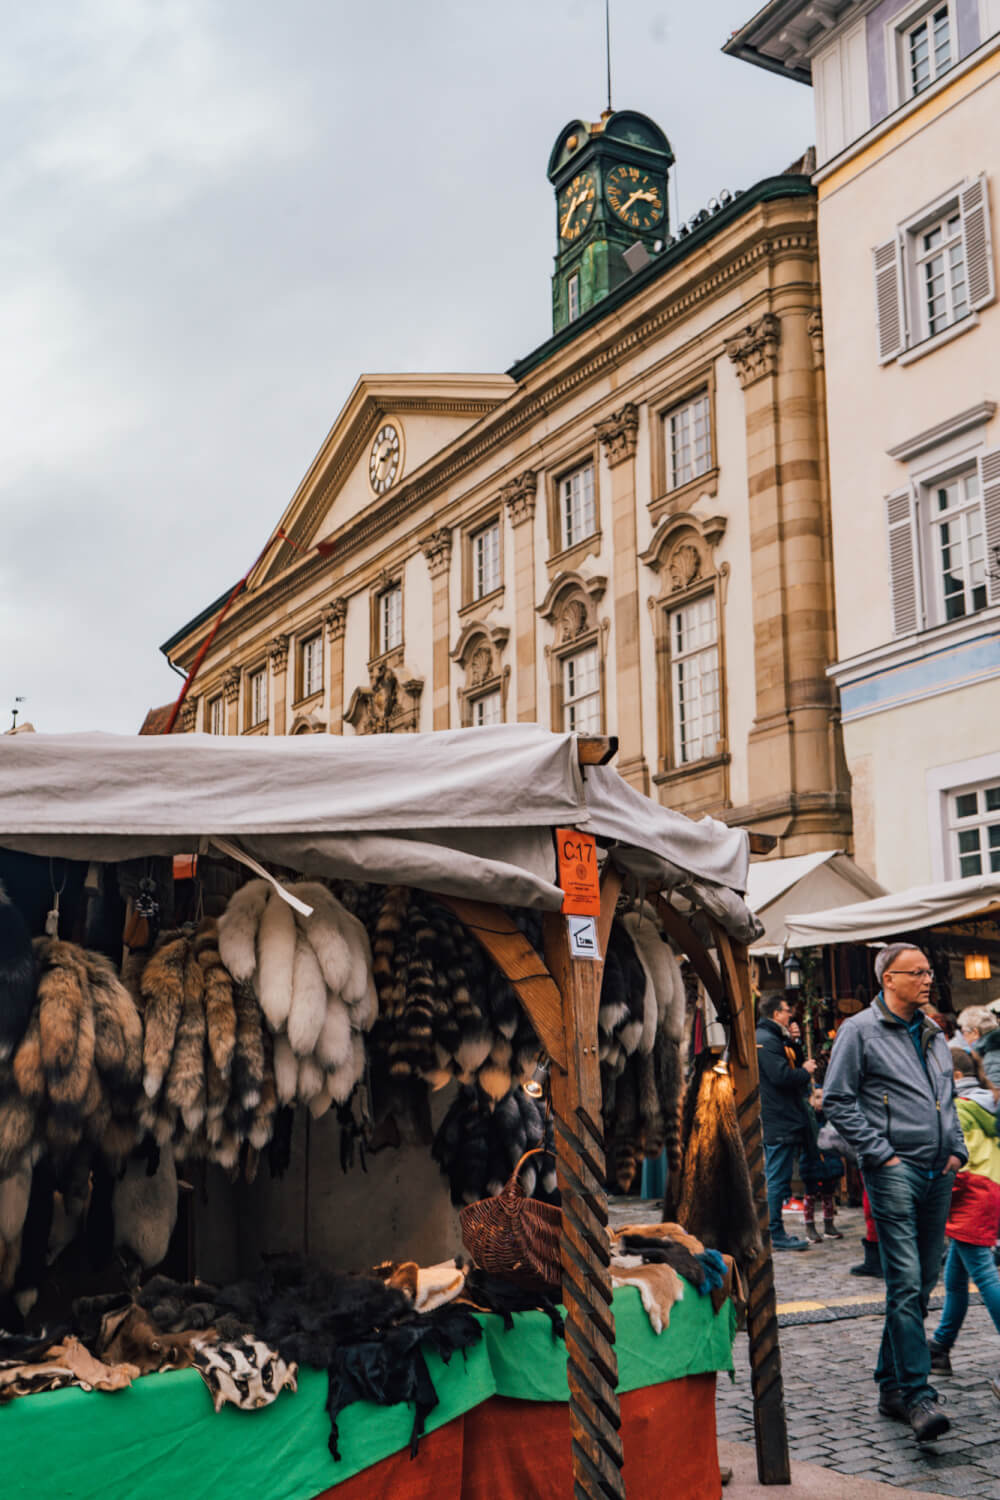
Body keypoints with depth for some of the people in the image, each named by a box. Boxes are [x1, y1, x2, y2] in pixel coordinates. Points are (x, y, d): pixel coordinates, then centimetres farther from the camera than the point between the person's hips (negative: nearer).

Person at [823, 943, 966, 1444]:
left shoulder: (933, 1035, 17)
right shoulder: (860, 1031, -4)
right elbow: (837, 1101, -6)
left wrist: (957, 1149, 12)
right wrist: (880, 1154, -11)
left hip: (938, 1174, 7)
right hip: (894, 1171, -7)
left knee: (922, 1283, 10)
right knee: (906, 1284, -12)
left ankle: (891, 1384, 21)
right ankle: (918, 1395, -11)